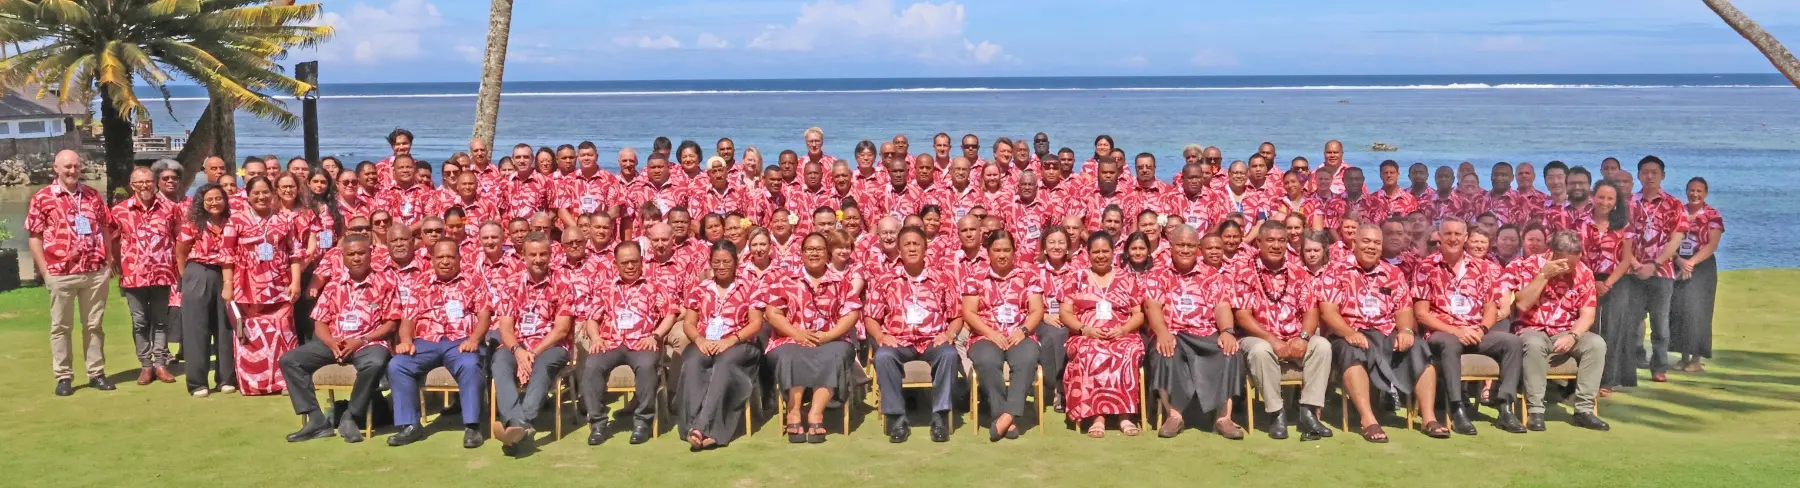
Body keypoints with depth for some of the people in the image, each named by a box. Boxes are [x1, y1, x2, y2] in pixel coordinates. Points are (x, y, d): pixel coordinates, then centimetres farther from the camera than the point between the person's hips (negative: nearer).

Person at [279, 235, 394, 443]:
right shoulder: (334, 284, 10)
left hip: (369, 342, -4)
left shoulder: (384, 281, -1)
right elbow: (320, 323, 9)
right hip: (334, 342, 4)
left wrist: (360, 341, -14)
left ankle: (349, 418, -18)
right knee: (289, 360, -14)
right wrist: (332, 343, -12)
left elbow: (390, 324, -3)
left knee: (375, 363, -39)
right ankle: (317, 420, -15)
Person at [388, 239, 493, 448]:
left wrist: (474, 339, -15)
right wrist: (406, 340, -10)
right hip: (425, 342, 2)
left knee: (470, 366, -36)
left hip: (460, 342, -2)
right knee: (396, 365, -25)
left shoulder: (474, 281, 13)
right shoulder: (418, 283, 19)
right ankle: (410, 425, -16)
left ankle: (471, 425, -28)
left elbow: (484, 314, 3)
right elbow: (408, 317, 12)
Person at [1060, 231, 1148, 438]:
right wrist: (1085, 329, -9)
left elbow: (1139, 315, 12)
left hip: (1122, 336, 1)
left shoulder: (1128, 279, 18)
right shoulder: (1077, 279, 17)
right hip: (1086, 336, 0)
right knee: (1089, 354, -38)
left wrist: (1123, 330, -9)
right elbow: (1065, 313, 10)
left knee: (1128, 353, -37)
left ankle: (1124, 414, -34)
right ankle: (1097, 416, -39)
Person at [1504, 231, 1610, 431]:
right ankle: (1535, 411, -31)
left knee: (1597, 343, -25)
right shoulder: (1529, 265, -8)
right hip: (1533, 331, -3)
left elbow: (1587, 315, -5)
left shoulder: (1584, 274, -1)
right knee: (1535, 344, -37)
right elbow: (1522, 304, -18)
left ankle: (1584, 409, -21)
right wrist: (1543, 275, -23)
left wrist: (1573, 336, -24)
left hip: (1566, 333, 3)